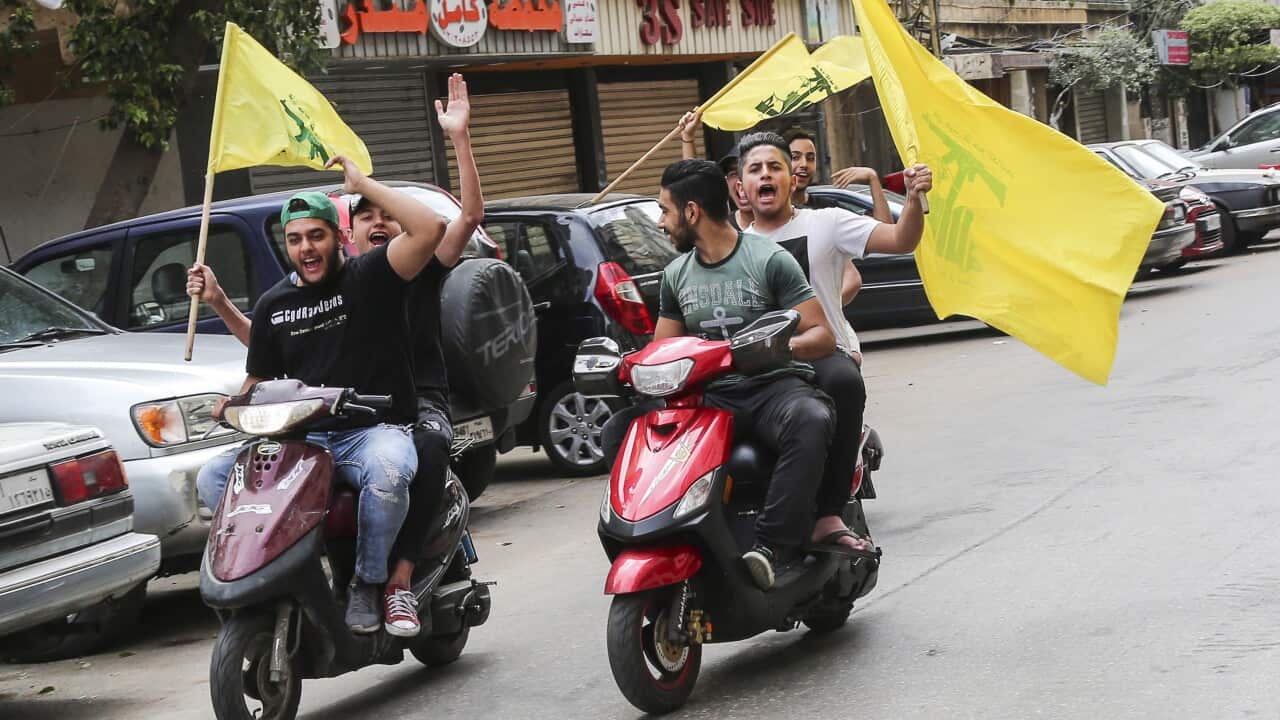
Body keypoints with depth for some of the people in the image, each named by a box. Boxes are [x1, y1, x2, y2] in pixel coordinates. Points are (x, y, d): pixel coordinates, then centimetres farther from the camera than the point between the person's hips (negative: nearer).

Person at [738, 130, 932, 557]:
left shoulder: (825, 224, 8)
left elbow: (900, 240, -4)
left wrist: (914, 198, -23)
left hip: (824, 354, -2)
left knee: (844, 382, -38)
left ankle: (828, 515, -34)